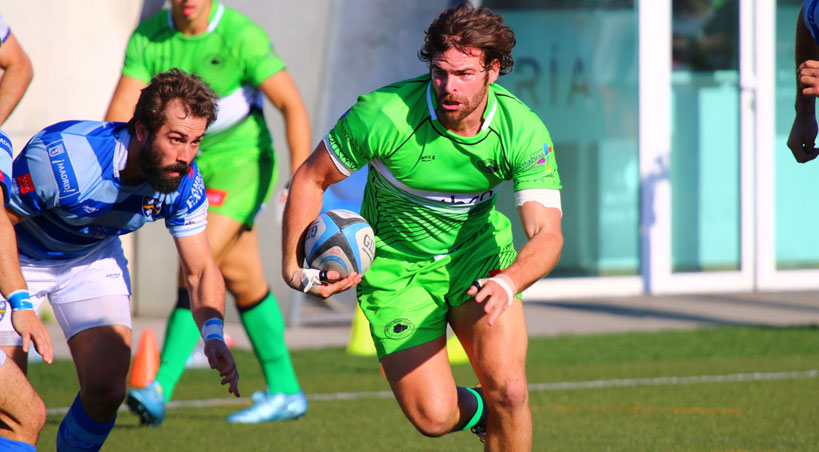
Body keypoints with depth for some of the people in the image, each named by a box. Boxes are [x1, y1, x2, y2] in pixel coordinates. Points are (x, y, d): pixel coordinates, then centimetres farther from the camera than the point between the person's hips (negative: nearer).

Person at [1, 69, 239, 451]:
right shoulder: (64, 159, -38)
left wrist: (213, 334, -30)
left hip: (92, 258, 4)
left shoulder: (183, 183, -21)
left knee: (107, 390, -11)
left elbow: (200, 270, -11)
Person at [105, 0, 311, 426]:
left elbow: (292, 106, -16)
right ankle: (285, 391, 25)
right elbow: (122, 108, -9)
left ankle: (161, 389, -24)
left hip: (240, 163, -6)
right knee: (241, 278, 13)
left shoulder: (241, 36, -18)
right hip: (192, 168, 6)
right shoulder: (147, 38, -4)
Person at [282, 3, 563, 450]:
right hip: (395, 265, -1)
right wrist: (294, 267, -16)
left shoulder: (524, 132, -20)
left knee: (508, 391, -18)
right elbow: (310, 178, -10)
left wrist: (508, 283, -47)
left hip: (478, 251, 1)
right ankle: (478, 412, 27)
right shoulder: (384, 114, -26)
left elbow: (547, 234, -26)